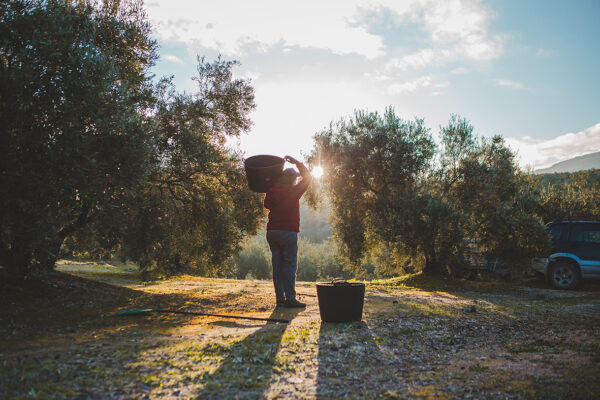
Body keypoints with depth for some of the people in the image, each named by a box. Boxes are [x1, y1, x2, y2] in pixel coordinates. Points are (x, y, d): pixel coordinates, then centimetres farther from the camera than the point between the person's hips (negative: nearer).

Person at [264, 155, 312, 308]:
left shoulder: (271, 190, 7)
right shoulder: (292, 191, -8)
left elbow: (267, 205, 24)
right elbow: (307, 178, 2)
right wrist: (296, 162, 6)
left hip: (272, 231, 6)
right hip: (288, 232, -6)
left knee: (277, 264, 7)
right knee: (290, 265, -3)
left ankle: (280, 298, 7)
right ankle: (290, 298, -4)